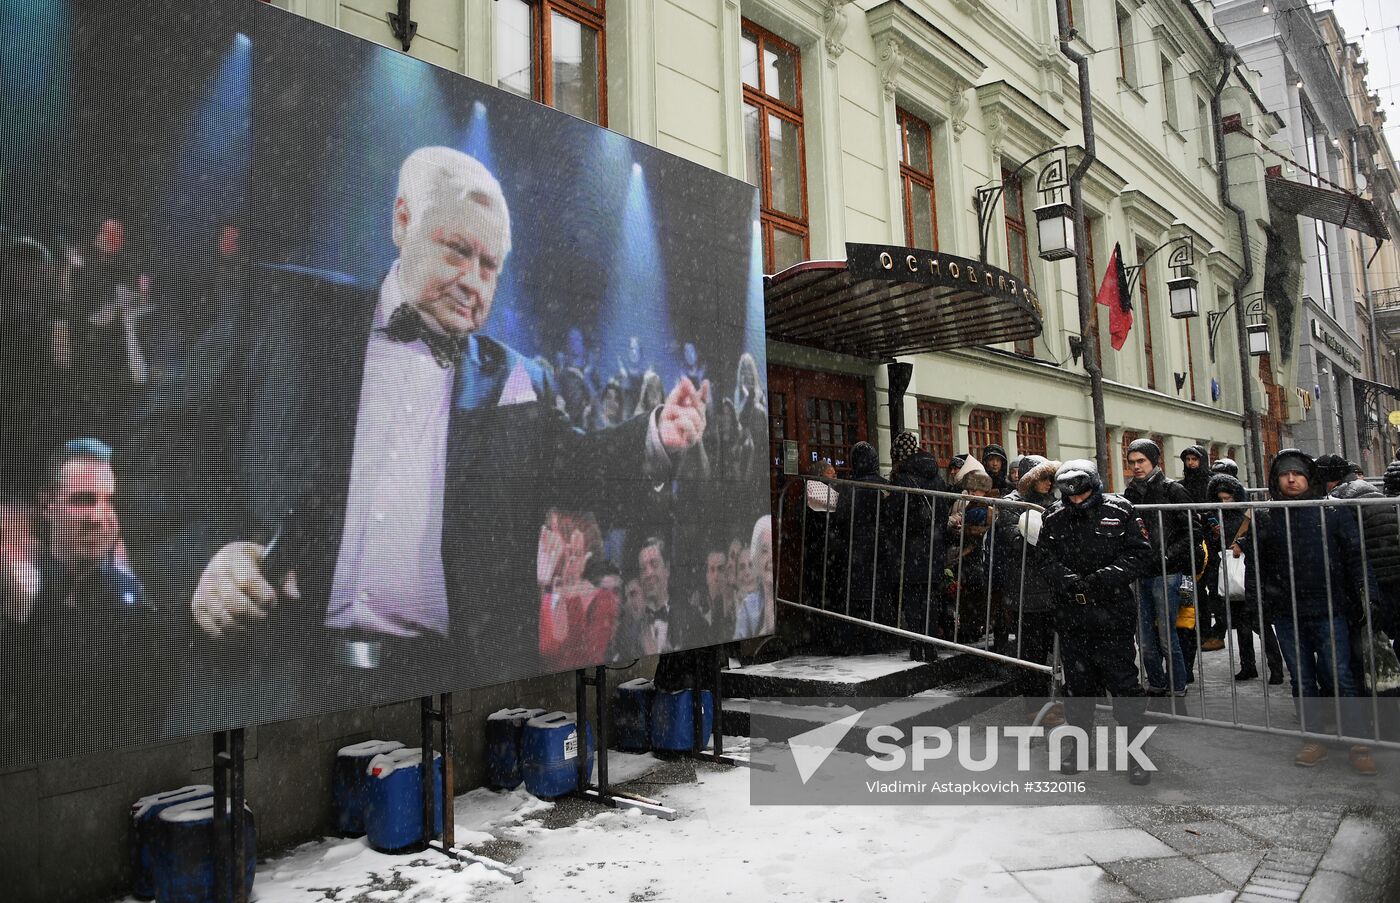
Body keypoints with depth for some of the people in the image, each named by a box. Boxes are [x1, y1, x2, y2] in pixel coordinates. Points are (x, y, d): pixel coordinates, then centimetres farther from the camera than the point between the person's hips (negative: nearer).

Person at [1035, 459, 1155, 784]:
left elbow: (1141, 557, -6)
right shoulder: (1054, 519, 3)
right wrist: (1067, 580, -19)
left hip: (1113, 614, -2)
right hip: (1071, 617, 3)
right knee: (1078, 684, 13)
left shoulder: (1119, 512, -4)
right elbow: (1048, 559, 1)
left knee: (1124, 682, 0)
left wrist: (1104, 578, -19)